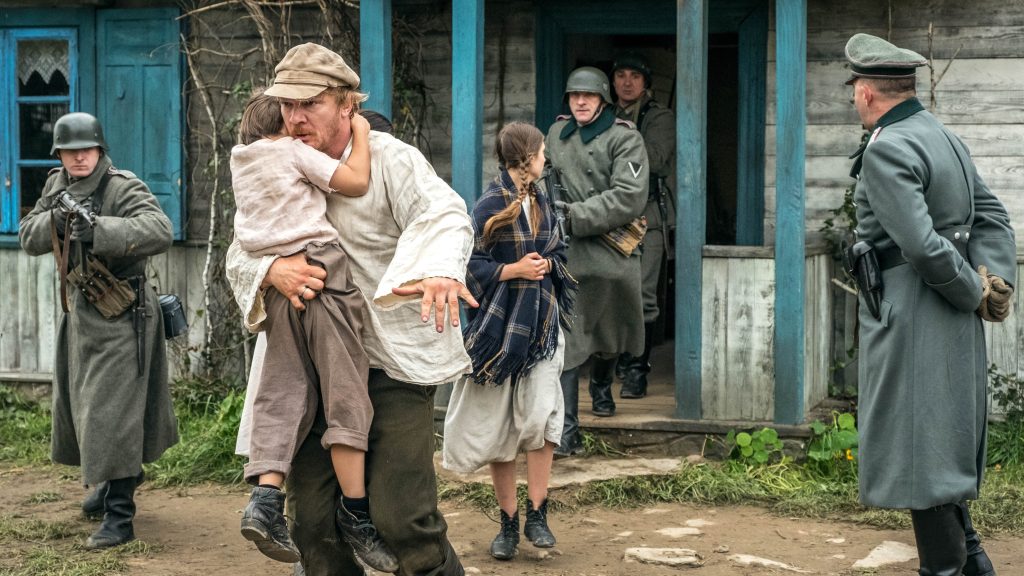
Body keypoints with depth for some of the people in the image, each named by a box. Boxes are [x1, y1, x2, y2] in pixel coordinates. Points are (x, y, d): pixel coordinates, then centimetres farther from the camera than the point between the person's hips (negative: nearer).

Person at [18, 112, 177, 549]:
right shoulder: (57, 186, 7)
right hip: (80, 311, 8)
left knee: (112, 411, -11)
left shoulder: (125, 189, -16)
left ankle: (119, 516, -8)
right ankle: (115, 479, 42)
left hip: (120, 319, -8)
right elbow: (28, 238, 4)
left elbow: (159, 232, -33)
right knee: (80, 402, 20)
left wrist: (98, 230, -40)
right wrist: (55, 219, -16)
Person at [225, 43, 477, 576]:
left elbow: (445, 216, -23)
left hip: (393, 365, -5)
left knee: (402, 517, -12)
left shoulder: (389, 159, -6)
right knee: (312, 519, 7)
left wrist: (439, 271, -47)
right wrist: (272, 269, -17)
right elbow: (239, 255, 9)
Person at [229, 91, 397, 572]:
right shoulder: (295, 152, 0)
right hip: (320, 267, -6)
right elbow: (356, 182, -5)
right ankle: (355, 513, -3)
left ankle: (265, 496, -12)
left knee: (281, 392, 5)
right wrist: (361, 134, 7)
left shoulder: (241, 161, 19)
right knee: (346, 392, -4)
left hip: (275, 283, 6)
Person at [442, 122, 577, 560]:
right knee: (498, 426, 3)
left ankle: (536, 513, -1)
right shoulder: (489, 206, -7)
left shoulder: (542, 203, 11)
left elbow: (558, 254, 17)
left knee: (541, 416, -11)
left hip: (541, 324, 4)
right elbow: (471, 266, -9)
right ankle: (508, 521, 14)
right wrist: (513, 269, -17)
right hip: (500, 325, -4)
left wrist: (547, 264, -3)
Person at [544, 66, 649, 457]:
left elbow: (629, 198, -15)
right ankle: (566, 431, -9)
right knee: (565, 338, -8)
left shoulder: (624, 138, -5)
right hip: (566, 251, 2)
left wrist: (575, 216, -18)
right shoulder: (557, 133, 10)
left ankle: (602, 389, 47)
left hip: (611, 252, -2)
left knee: (608, 331, 16)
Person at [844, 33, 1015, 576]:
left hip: (911, 322, -10)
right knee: (941, 444, 20)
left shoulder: (886, 150, -17)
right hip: (951, 325, 10)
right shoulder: (944, 137, 12)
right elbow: (993, 216, 11)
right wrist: (993, 280, -2)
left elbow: (921, 245, -24)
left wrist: (974, 293, -11)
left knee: (919, 453, -1)